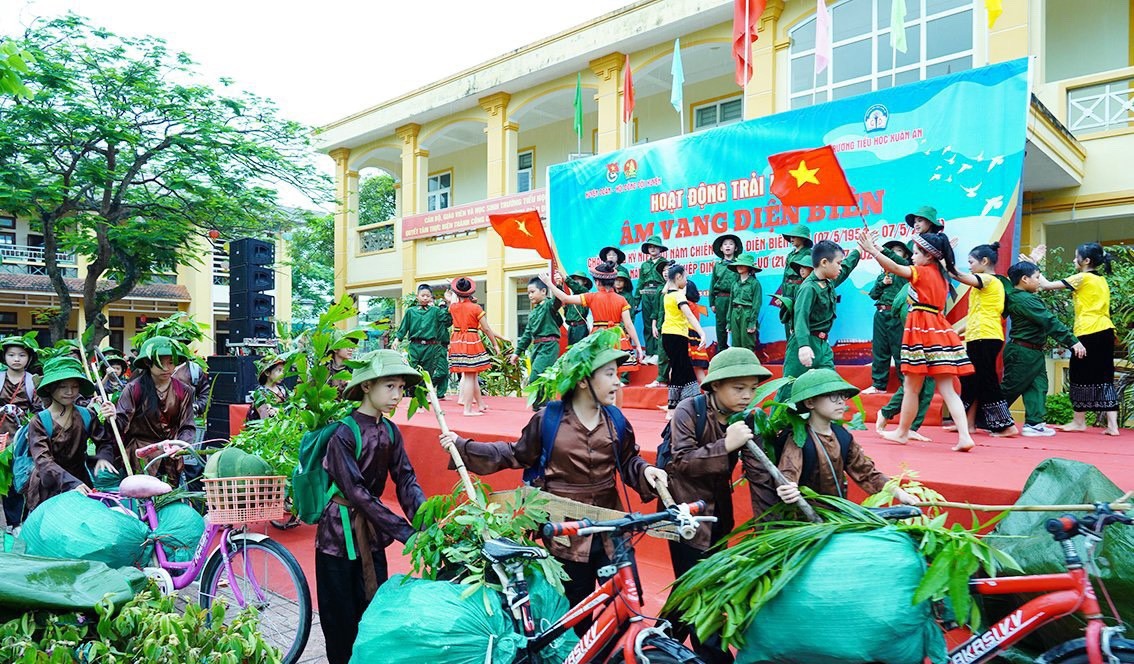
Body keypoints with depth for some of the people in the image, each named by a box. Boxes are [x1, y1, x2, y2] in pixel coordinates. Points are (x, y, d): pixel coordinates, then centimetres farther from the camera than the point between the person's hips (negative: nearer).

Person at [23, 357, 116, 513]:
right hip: (48, 489, -2)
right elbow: (43, 461, -17)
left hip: (80, 483, 2)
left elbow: (105, 442, 2)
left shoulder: (87, 416, 0)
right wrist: (72, 483, -33)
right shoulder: (38, 422, -7)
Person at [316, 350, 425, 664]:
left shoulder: (391, 431, 0)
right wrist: (404, 531, -29)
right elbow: (356, 492, -25)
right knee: (341, 620, 7)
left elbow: (406, 480, -5)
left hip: (372, 531, 6)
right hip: (339, 532, -6)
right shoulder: (344, 433, -20)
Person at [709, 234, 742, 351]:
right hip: (721, 298, 3)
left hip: (735, 298, -3)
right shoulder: (717, 265, 12)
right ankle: (721, 351, 17)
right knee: (721, 326, 8)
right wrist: (712, 303, 8)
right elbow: (712, 284, 12)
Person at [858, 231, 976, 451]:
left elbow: (895, 268, -19)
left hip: (921, 330, -8)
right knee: (947, 388, 4)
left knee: (911, 387, 4)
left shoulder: (922, 272, -8)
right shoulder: (941, 274, 15)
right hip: (939, 329, 8)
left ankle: (902, 432, 15)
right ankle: (964, 436, -4)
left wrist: (872, 250, -20)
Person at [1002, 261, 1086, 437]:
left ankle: (1034, 423, 8)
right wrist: (1073, 341, -19)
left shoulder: (1015, 297, 8)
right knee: (1010, 389, -2)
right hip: (1023, 353, -10)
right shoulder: (1026, 300, -20)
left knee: (1038, 386, 8)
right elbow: (1050, 322, -21)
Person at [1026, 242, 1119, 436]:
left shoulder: (1081, 278, -7)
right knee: (1104, 378, 6)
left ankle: (1079, 422, 11)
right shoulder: (1102, 280, 17)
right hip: (1106, 332, 7)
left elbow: (1046, 285, -8)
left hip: (1088, 333, -7)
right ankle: (1112, 425, 3)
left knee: (1080, 376, 3)